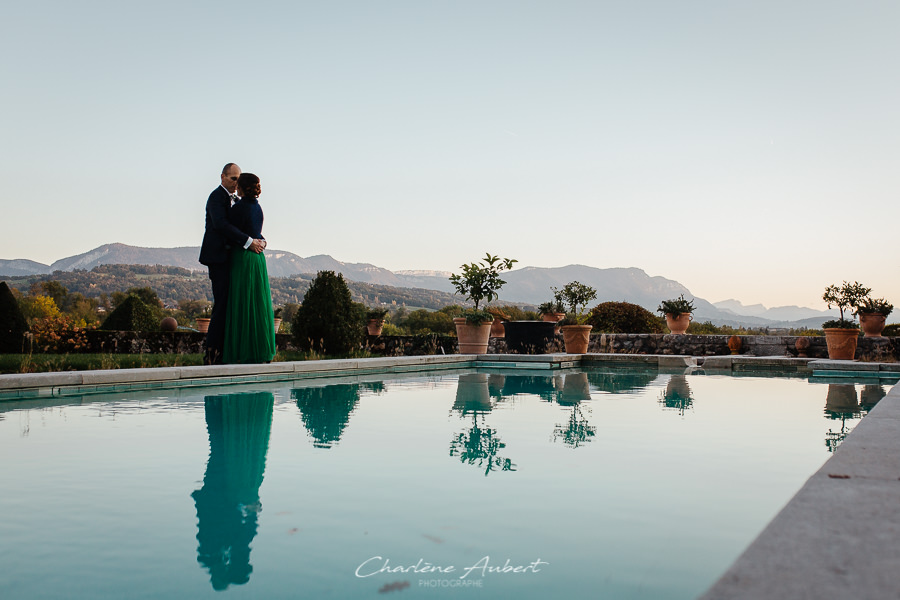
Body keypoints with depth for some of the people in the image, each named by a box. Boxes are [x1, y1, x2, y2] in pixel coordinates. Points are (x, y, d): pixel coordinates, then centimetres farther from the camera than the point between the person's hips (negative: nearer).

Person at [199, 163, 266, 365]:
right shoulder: (217, 196, -7)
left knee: (229, 305, 6)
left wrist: (260, 240, -5)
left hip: (231, 257, 8)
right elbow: (221, 224, -23)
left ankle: (221, 353, 10)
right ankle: (211, 355, -7)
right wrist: (248, 242, -25)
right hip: (218, 257, -8)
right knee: (222, 305, -11)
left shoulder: (235, 200, 20)